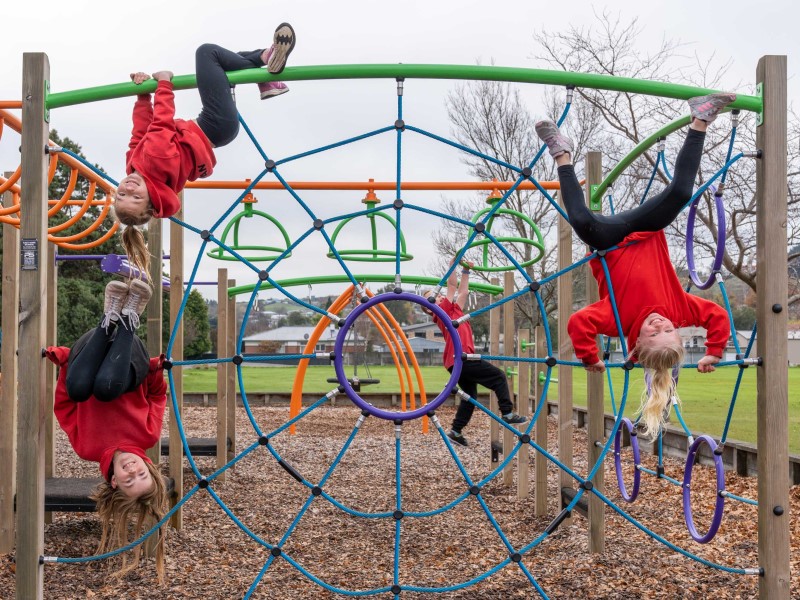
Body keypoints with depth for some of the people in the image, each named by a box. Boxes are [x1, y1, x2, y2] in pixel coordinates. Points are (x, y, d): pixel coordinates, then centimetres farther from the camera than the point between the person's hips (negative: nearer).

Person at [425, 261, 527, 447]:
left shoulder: (452, 311, 21)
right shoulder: (444, 310, -1)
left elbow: (463, 291, 26)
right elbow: (452, 285, -4)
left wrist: (466, 270, 25)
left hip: (457, 361, 10)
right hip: (461, 357, -10)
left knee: (469, 395, 13)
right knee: (498, 377, -7)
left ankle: (455, 431, 13)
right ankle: (508, 414, -10)